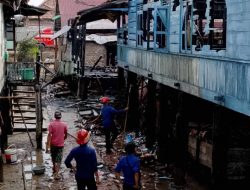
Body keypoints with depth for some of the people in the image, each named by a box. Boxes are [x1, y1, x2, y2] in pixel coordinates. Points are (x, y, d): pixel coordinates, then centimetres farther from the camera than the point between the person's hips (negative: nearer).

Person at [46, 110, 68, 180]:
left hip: (53, 144, 1)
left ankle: (54, 169, 41)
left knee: (53, 158, 21)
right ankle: (56, 174, -8)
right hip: (60, 145, -1)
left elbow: (49, 135, -14)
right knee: (59, 160, 2)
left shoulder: (51, 124, -10)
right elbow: (66, 135, 4)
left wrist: (47, 146, -13)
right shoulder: (64, 125, -6)